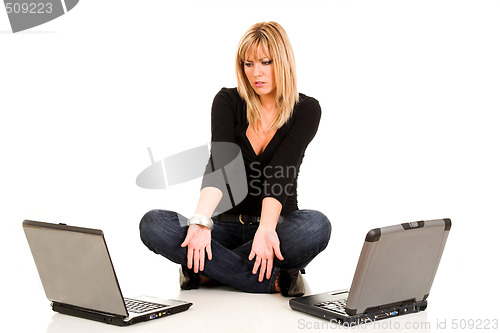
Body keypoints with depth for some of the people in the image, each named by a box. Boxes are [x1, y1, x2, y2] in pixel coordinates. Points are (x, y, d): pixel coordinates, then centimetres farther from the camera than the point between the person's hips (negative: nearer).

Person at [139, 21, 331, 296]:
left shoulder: (306, 110, -3)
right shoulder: (228, 101, 0)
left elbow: (277, 173, -19)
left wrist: (267, 229, -37)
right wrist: (200, 221, -35)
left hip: (275, 225, -1)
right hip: (227, 226, 2)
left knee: (317, 225, -36)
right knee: (152, 224, -26)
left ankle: (208, 271, -26)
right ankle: (275, 281, -31)